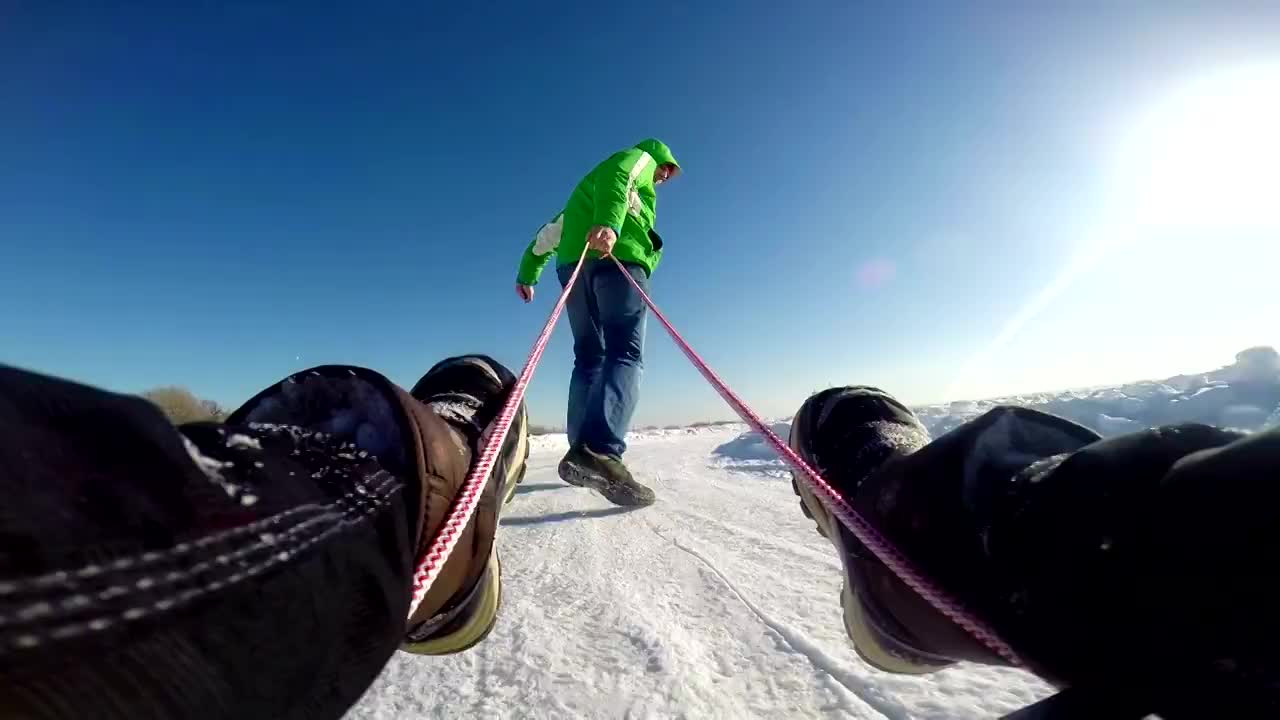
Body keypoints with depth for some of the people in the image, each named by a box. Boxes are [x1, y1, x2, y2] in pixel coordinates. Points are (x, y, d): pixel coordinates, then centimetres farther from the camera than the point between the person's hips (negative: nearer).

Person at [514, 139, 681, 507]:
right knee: (625, 354, -19)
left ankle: (582, 452, -1)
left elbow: (553, 228, 37)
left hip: (574, 263, 8)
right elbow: (617, 176, -7)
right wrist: (608, 224, -26)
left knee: (589, 358, 5)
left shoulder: (590, 191, 41)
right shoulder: (639, 158, 19)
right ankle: (602, 450, -38)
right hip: (617, 257, -7)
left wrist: (528, 271, 37)